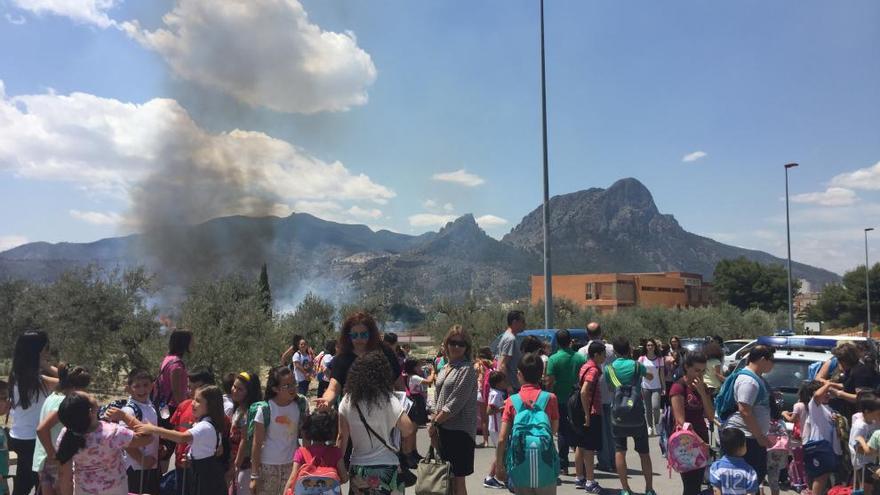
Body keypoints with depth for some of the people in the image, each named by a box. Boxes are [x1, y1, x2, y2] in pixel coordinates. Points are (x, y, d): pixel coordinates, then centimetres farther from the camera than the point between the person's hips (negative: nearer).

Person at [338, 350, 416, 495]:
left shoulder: (347, 400, -4)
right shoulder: (388, 399, -13)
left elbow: (342, 437, -2)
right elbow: (408, 429, -20)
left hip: (357, 468, 3)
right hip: (386, 468, -3)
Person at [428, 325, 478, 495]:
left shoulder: (467, 369, -11)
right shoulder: (446, 367, 13)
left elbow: (455, 403, -17)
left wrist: (434, 422, -10)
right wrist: (435, 427, 5)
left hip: (459, 430, -8)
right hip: (443, 429, 8)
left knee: (457, 480, -2)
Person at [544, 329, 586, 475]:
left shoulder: (553, 359, -10)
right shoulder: (580, 357, -1)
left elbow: (550, 382, -13)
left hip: (560, 400, -2)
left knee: (563, 432, 7)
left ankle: (563, 465, 8)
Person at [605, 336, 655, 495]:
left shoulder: (609, 368, 0)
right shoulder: (636, 365, -1)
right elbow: (650, 376, 20)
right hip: (637, 414, 0)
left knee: (619, 451, 7)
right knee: (644, 453, 12)